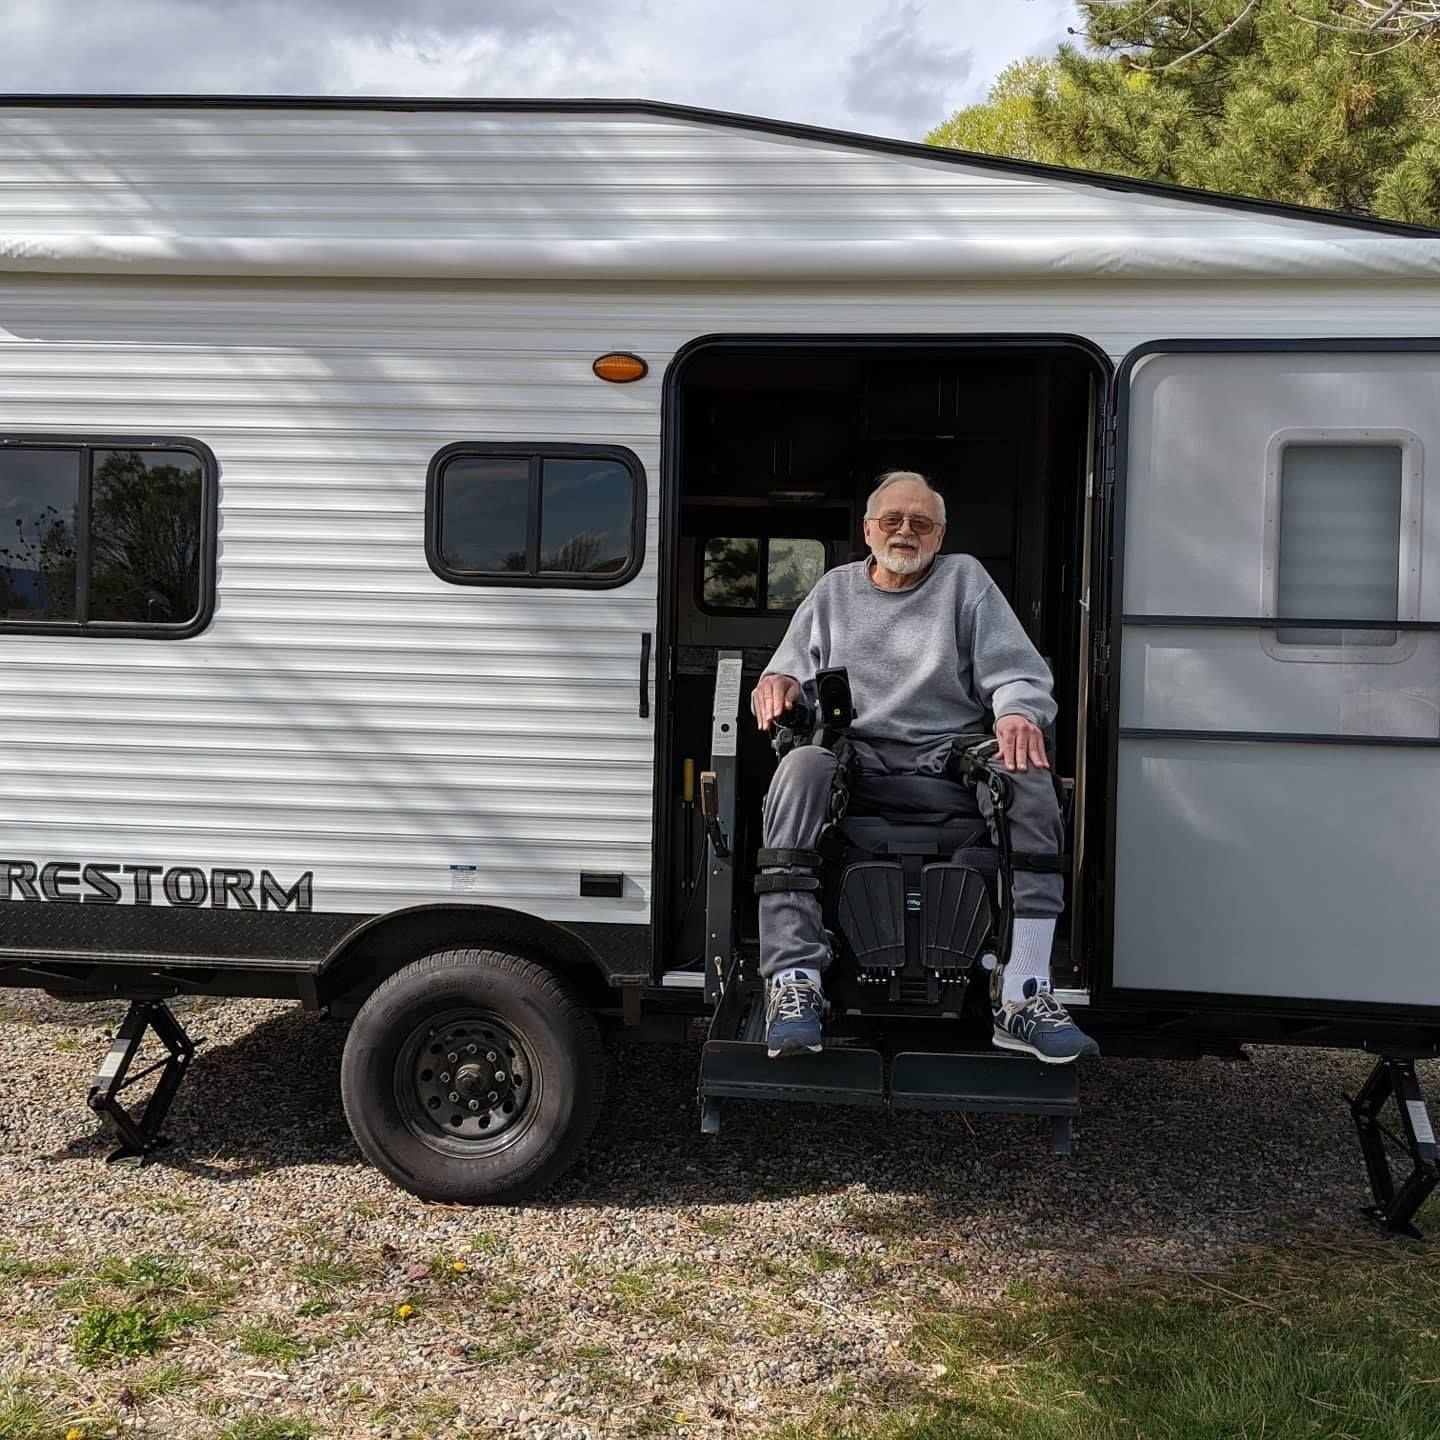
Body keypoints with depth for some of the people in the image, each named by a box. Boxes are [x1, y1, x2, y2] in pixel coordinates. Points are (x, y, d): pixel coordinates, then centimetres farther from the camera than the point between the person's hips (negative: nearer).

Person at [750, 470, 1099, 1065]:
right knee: (800, 770, -34)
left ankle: (1024, 997, -33)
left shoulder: (965, 579, 16)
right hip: (852, 752, 0)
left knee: (1028, 778, -31)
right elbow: (786, 675, 19)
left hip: (950, 755, 0)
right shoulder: (833, 590, 21)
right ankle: (795, 985, -39)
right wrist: (778, 684, -8)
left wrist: (1018, 714, -18)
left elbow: (1019, 672, 6)